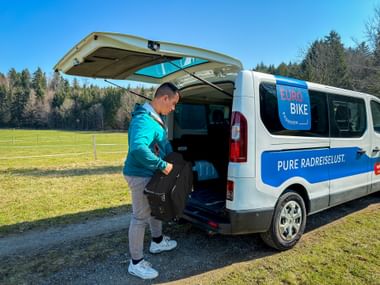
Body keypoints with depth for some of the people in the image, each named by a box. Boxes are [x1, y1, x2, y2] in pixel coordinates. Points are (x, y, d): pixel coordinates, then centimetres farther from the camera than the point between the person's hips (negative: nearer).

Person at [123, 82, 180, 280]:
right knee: (140, 217, 2)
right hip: (140, 175, -10)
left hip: (151, 173, 10)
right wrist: (163, 165, -33)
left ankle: (157, 242, 47)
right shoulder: (144, 120, -26)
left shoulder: (157, 118, 8)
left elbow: (164, 143, 20)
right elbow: (138, 148, -41)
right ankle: (136, 263, 18)